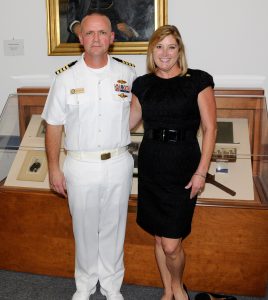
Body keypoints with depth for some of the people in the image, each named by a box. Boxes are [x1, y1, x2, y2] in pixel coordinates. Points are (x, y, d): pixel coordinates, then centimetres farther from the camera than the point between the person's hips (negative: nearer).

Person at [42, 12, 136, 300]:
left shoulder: (127, 74, 0)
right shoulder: (66, 79, -3)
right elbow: (54, 126, 1)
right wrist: (54, 168, 0)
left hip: (118, 165, 1)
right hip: (81, 167, -1)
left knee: (113, 228, 14)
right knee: (84, 229, 13)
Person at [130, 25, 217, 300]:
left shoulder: (198, 80, -4)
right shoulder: (143, 84, 8)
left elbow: (210, 128, -6)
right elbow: (127, 122, 15)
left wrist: (201, 172, -10)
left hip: (182, 167, -4)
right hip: (151, 166, 4)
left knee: (171, 244, -2)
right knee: (159, 237, 13)